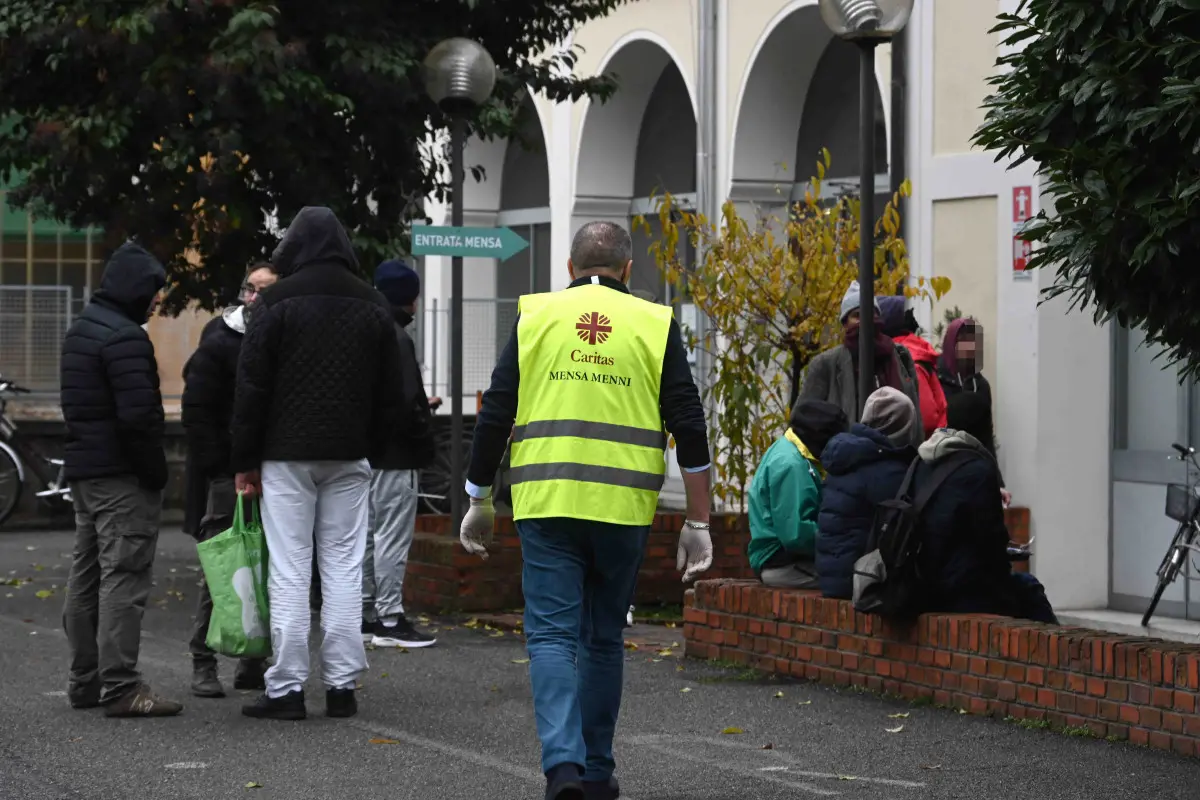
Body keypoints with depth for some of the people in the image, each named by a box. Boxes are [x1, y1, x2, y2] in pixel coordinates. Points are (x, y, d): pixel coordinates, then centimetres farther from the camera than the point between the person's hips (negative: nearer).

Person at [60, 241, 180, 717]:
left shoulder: (80, 330, 15)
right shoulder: (125, 338, -17)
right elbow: (139, 415, -24)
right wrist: (155, 471, -14)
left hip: (83, 469, 10)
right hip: (122, 477, -10)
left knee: (86, 576, 14)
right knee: (124, 578, -9)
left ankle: (85, 681, 21)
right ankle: (119, 687, -11)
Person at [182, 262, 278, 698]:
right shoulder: (219, 343, -6)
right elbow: (197, 413, -7)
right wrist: (217, 464, -13)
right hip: (227, 477, -5)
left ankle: (252, 664, 16)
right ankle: (203, 665, 2)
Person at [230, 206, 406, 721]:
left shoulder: (277, 302, -5)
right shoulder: (373, 306, 10)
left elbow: (252, 386, -5)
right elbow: (390, 394, 13)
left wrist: (245, 460, 1)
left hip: (287, 456, -4)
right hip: (349, 457, 4)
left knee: (289, 572, -3)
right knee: (344, 568, 6)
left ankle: (286, 689, -3)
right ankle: (342, 685, 6)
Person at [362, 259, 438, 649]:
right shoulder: (396, 338, -16)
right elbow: (408, 400, -21)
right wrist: (426, 441, -8)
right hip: (395, 455, -9)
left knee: (366, 535, 14)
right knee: (393, 538, -6)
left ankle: (364, 614, 19)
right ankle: (390, 620, -4)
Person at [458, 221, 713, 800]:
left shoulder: (534, 317, 6)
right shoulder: (655, 324, 6)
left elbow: (494, 416, 5)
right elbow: (689, 428, 2)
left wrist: (478, 502, 14)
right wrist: (697, 524, 5)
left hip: (545, 505, -1)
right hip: (624, 509, 1)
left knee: (552, 635, 0)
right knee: (604, 638, 15)